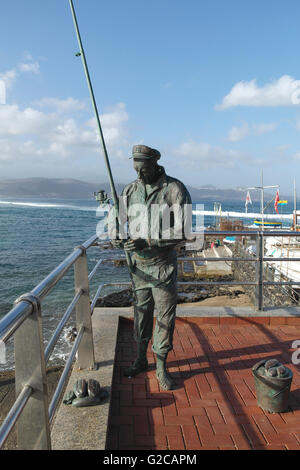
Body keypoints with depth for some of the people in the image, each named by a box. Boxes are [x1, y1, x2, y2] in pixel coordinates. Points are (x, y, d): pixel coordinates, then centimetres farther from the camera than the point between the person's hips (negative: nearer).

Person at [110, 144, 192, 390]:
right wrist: (117, 237, -11)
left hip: (164, 265, -3)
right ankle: (141, 359, 33)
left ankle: (161, 367, 23)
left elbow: (182, 231, -16)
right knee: (141, 313, 15)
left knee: (165, 317, 5)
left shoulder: (175, 190, -12)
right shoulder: (130, 190, 3)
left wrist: (147, 242, -24)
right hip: (138, 264, 4)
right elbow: (119, 220, 12)